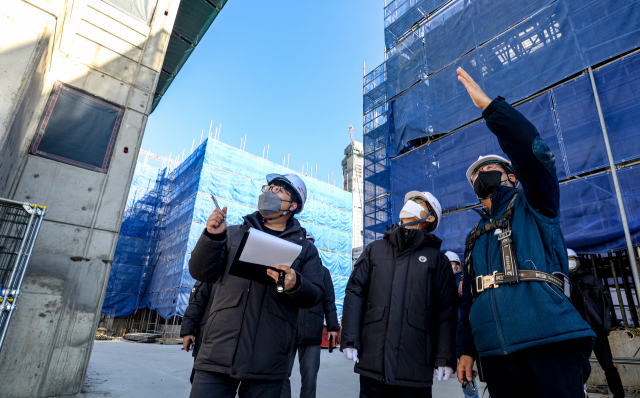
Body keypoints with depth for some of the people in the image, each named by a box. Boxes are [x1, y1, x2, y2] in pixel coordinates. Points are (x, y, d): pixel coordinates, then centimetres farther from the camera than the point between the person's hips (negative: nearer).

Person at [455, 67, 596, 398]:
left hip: (549, 346, -5)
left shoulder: (533, 207, 9)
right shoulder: (473, 240, 22)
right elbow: (469, 299, 20)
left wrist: (489, 105, -7)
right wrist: (465, 349, 11)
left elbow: (532, 151, -11)